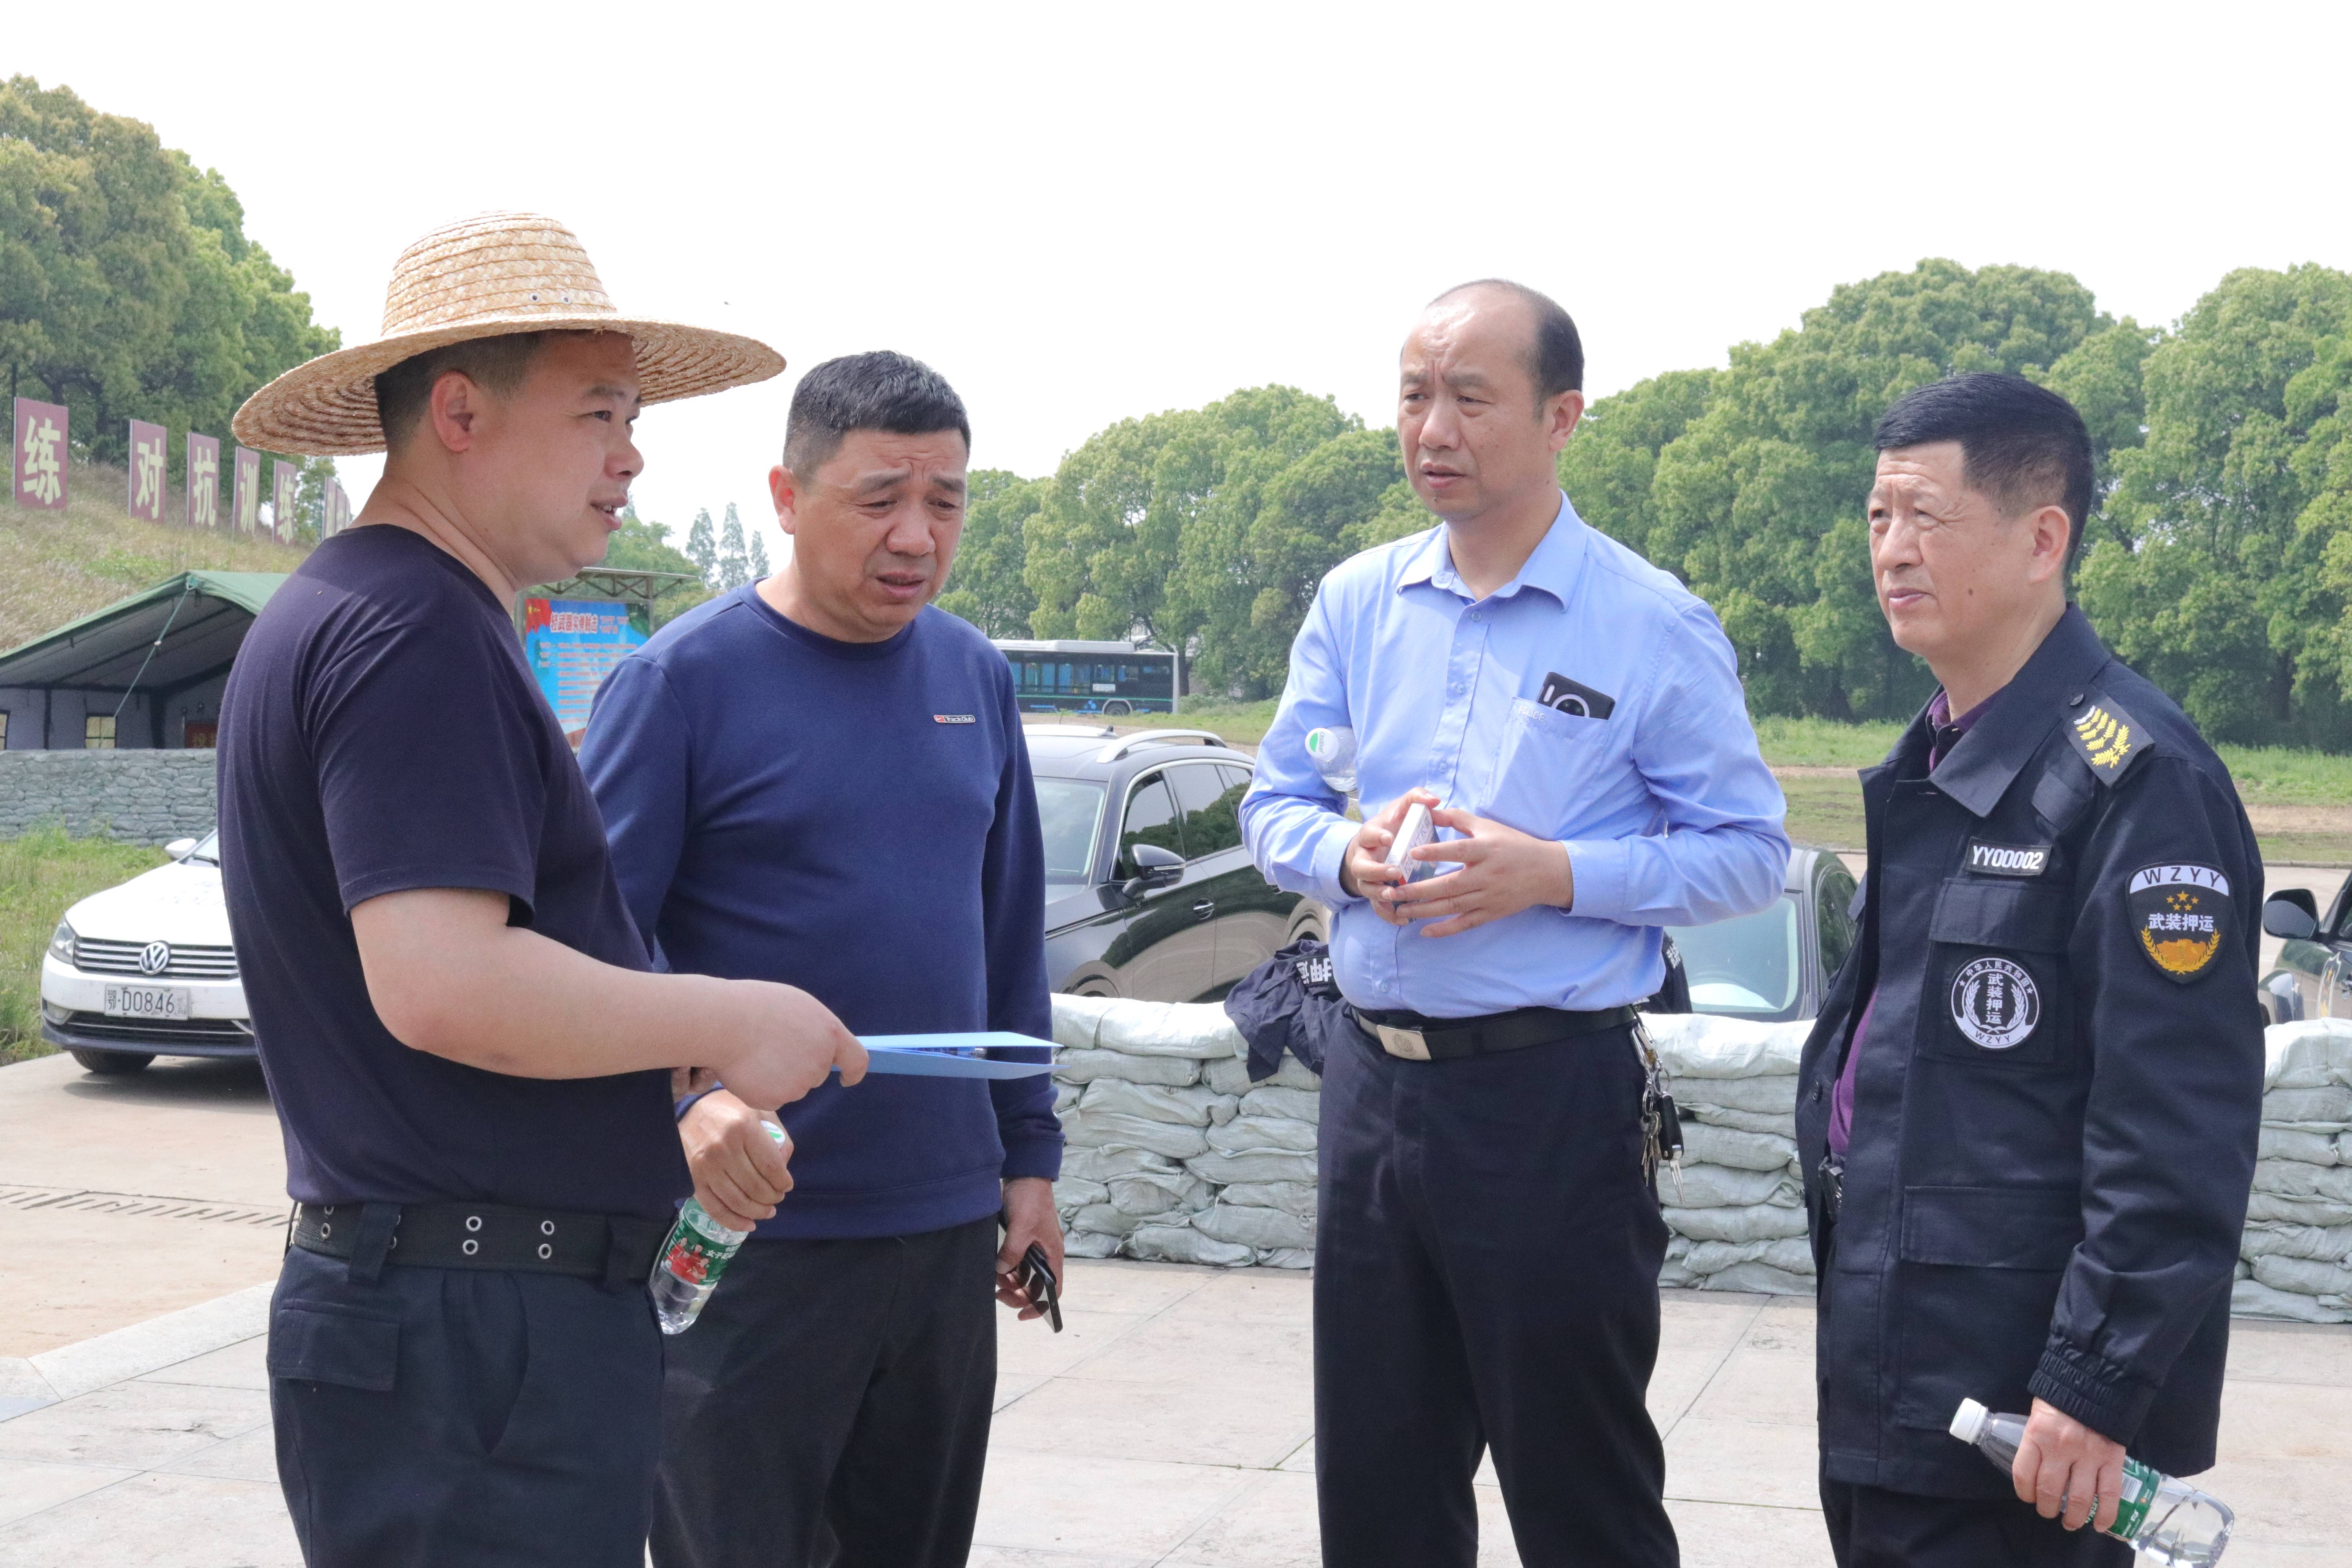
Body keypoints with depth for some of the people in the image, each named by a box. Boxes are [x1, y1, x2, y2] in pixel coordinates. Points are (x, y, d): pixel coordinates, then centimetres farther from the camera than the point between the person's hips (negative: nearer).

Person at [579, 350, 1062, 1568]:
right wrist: (686, 1100, -28)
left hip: (948, 1230, 6)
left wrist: (1029, 1154, 12)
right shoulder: (683, 680, -9)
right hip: (752, 1233, -5)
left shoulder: (974, 677, 8)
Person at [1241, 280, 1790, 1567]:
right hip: (1375, 1085, 5)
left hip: (1552, 1098, -5)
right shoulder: (1355, 604, 7)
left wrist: (1555, 874, -20)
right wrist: (1347, 854, -11)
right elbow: (1272, 805, 11)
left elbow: (1748, 852, -7)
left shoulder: (1654, 626, -7)